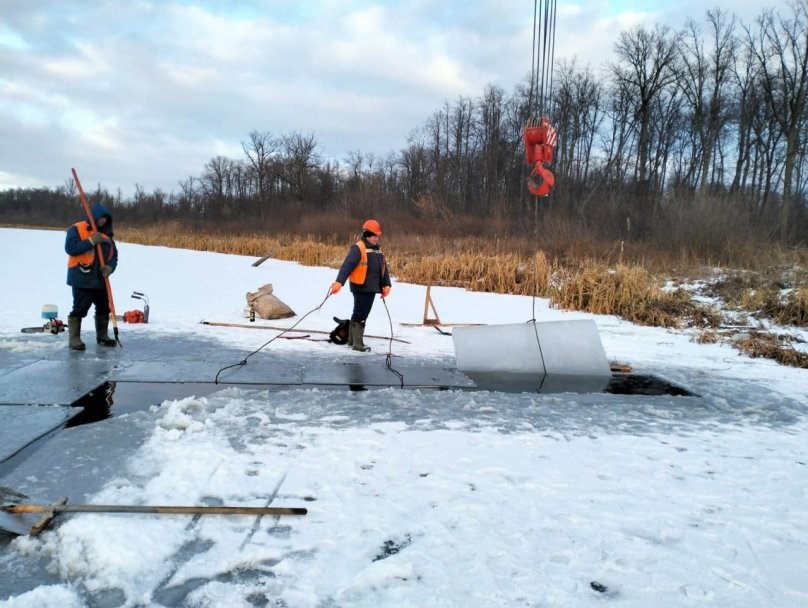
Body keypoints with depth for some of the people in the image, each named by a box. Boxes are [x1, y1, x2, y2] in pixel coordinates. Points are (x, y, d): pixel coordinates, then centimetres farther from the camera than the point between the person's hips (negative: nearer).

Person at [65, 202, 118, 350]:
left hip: (100, 279, 6)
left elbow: (114, 255, 9)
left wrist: (110, 267, -10)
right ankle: (74, 339, 4)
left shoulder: (106, 233, 11)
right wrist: (91, 241, -22)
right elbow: (70, 248, -18)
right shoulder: (77, 229, -6)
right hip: (82, 278, -6)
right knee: (80, 309, -5)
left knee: (104, 308, 13)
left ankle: (102, 336, 28)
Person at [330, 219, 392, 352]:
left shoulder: (377, 250, 14)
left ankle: (352, 340, 26)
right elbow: (347, 265, -23)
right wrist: (339, 282, -34)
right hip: (361, 288, -8)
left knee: (362, 315, 14)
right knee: (359, 315, -4)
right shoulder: (358, 248, -13)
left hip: (371, 288, 8)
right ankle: (357, 344, 1)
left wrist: (386, 285, 10)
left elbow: (383, 268, 19)